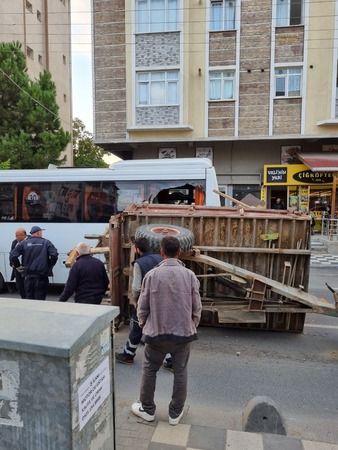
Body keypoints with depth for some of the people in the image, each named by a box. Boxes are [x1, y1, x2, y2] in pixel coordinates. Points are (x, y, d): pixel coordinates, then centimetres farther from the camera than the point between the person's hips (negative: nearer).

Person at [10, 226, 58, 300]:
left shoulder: (23, 243, 5)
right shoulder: (46, 242, -1)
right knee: (40, 299, 4)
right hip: (41, 275, -2)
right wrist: (50, 266, 2)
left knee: (29, 298, 13)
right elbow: (54, 255, -13)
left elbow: (13, 256, -3)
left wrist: (18, 266, 10)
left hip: (28, 276, 2)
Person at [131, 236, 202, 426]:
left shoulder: (152, 275, -9)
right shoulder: (189, 275, -8)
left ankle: (147, 409, 32)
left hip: (157, 332, 0)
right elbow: (197, 307, -3)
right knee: (180, 372, 16)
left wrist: (144, 325, 14)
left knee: (150, 370, 18)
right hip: (183, 332, 1)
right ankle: (176, 413, 27)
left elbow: (142, 306, -3)